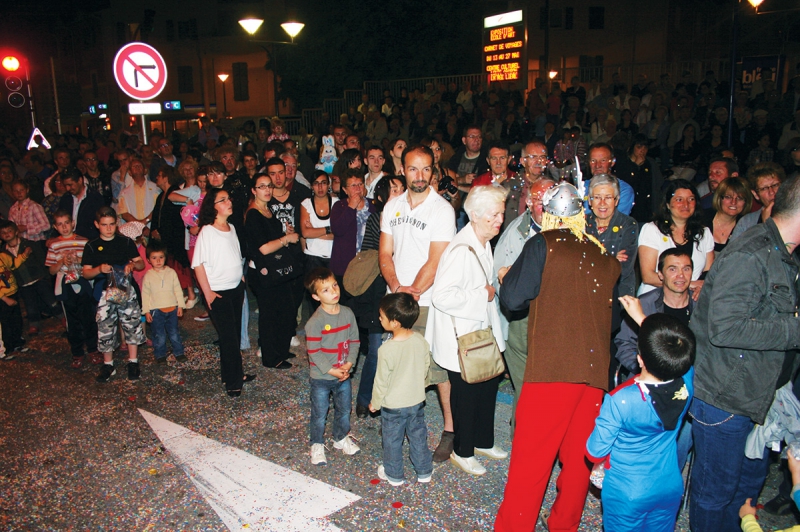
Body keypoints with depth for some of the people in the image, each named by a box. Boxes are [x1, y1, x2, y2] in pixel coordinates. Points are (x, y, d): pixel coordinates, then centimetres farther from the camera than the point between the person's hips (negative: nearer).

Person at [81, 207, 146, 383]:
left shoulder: (126, 242, 5)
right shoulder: (92, 246, 3)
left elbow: (141, 264, 6)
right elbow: (86, 273, 1)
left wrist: (133, 264, -17)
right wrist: (99, 269, -19)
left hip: (127, 291, 0)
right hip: (104, 294, 0)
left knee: (132, 325, 2)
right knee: (105, 329, 3)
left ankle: (133, 362, 14)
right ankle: (108, 365, 18)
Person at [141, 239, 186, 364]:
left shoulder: (171, 272, 0)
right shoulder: (148, 276, -4)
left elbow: (177, 289, 5)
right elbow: (145, 294, -1)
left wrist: (180, 305, 3)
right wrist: (146, 311, -2)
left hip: (172, 309, 1)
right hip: (156, 310, -1)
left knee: (174, 333, 12)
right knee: (159, 336, 5)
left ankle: (178, 352, 26)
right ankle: (160, 355, 23)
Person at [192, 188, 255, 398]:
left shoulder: (231, 228, 6)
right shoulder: (207, 232, -15)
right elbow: (198, 264, -15)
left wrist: (240, 278, 12)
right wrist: (208, 292, -16)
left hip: (236, 288, 7)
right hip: (219, 293, -6)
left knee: (235, 333, 14)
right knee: (229, 336, -2)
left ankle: (235, 373, 28)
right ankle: (232, 382, 10)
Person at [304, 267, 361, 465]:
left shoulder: (348, 313, -5)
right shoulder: (315, 321, -21)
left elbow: (354, 341, 0)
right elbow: (314, 351, -18)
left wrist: (349, 363, -11)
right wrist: (331, 370, -19)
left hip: (344, 375, 5)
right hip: (321, 377, -4)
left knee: (344, 410, 20)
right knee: (319, 414, 10)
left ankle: (341, 438, 43)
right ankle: (317, 445, 31)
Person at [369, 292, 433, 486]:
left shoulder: (386, 350, -28)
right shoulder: (420, 341, -13)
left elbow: (381, 381, -18)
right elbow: (426, 367, 2)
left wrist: (375, 403, -1)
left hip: (393, 406, -5)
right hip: (417, 401, 5)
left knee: (392, 441, 17)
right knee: (418, 437, 22)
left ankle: (394, 475, 34)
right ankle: (424, 472, 36)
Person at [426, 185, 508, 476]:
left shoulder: (484, 243, 6)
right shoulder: (461, 250, -27)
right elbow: (441, 296, -34)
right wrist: (483, 295, -24)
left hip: (482, 332, 9)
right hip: (461, 338, -9)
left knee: (489, 385, 19)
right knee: (466, 395, 7)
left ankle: (483, 441, 41)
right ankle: (462, 452, 30)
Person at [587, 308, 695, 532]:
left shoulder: (620, 401, -32)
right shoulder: (686, 384, -20)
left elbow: (595, 452, -19)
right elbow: (675, 354, 3)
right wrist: (641, 317, 8)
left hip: (626, 494, -4)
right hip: (670, 489, 4)